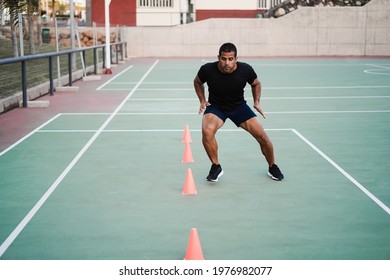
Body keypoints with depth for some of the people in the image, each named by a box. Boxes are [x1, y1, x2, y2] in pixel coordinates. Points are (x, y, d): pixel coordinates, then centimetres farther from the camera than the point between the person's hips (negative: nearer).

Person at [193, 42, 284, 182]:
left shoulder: (245, 70, -20)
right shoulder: (208, 69, -23)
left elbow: (256, 84, 5)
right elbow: (197, 82, 3)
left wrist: (256, 102, -6)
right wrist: (202, 100, -7)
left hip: (239, 106, 1)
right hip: (215, 106, -1)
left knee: (262, 136, -7)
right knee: (207, 130, -33)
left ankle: (272, 167, 22)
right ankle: (216, 167, -10)